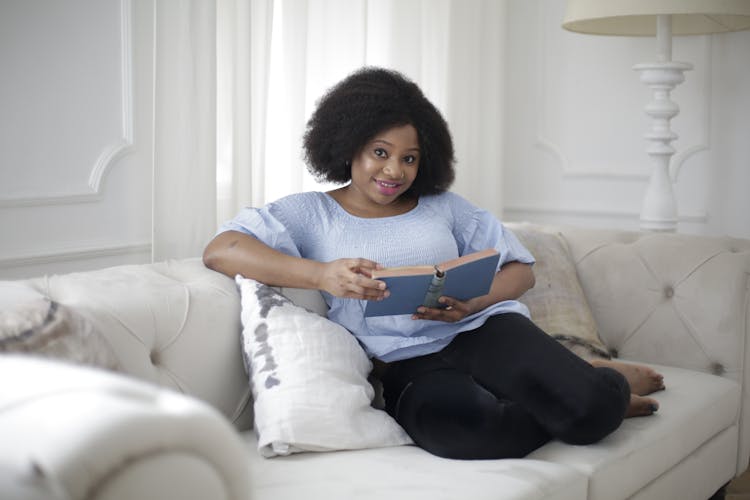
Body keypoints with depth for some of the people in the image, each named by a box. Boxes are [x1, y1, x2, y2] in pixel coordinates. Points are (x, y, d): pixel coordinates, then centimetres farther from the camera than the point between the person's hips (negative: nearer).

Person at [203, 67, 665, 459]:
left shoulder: (443, 205, 15)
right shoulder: (311, 213, 9)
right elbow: (220, 250, -7)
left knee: (587, 405, -29)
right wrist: (320, 275, -23)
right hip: (409, 367, -1)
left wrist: (472, 303, -11)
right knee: (449, 426, -38)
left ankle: (605, 383, 9)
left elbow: (520, 270, 14)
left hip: (481, 330, 2)